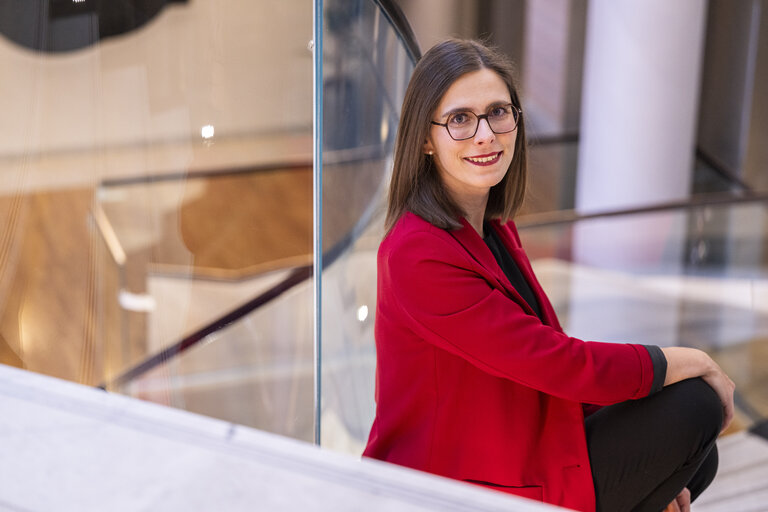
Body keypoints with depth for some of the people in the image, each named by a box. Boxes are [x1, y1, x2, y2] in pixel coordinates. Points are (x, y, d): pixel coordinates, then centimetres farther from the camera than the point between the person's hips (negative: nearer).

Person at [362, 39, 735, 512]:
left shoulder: (496, 230, 7)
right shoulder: (418, 254, -22)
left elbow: (541, 358, 9)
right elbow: (556, 362, -22)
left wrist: (650, 464, 1)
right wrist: (697, 363, -10)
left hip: (519, 457, 9)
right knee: (693, 407, -9)